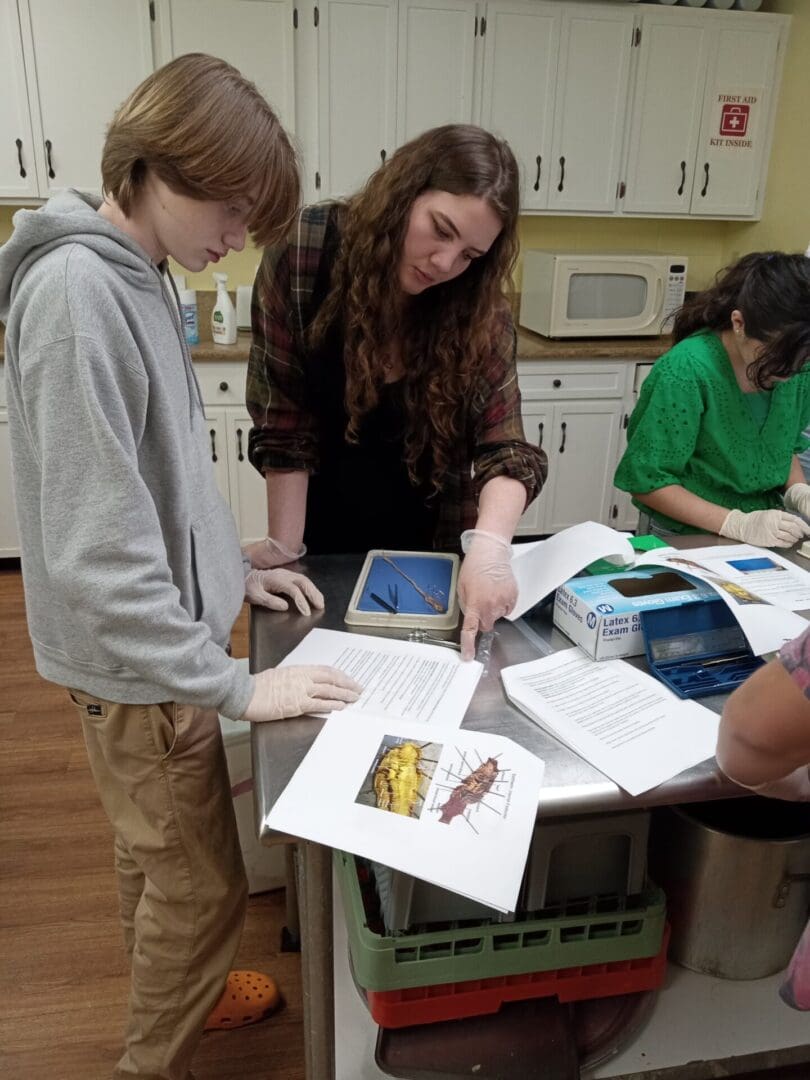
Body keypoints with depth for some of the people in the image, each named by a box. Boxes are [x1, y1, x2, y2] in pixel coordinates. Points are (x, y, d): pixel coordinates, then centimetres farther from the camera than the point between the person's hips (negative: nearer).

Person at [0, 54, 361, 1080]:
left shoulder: (132, 274, 5)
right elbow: (96, 549, -28)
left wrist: (228, 570, 10)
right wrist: (235, 686, -22)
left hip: (163, 633, 9)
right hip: (140, 665, -9)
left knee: (155, 856, 26)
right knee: (202, 887, 10)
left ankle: (166, 995, 49)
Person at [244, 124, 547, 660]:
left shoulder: (482, 311, -14)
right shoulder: (303, 253, -19)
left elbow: (505, 445, -20)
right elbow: (284, 419, -16)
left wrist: (488, 546, -39)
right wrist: (284, 549, -15)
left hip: (433, 544, 1)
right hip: (325, 538, -1)